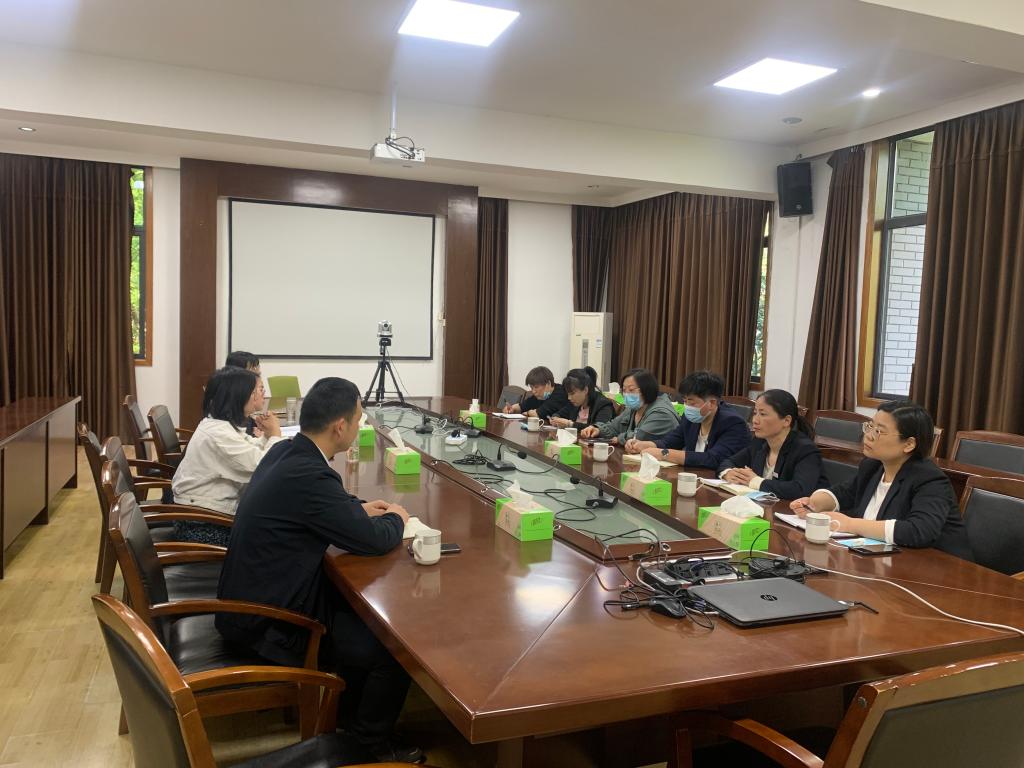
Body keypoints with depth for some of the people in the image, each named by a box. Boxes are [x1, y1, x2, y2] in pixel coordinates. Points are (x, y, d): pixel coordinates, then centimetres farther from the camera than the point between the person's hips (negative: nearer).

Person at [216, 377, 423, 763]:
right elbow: (372, 541, -23)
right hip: (268, 621, -10)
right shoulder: (308, 474, -30)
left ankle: (349, 715, 33)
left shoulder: (285, 451, -1)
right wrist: (397, 519, -2)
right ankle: (371, 741, 18)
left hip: (259, 593, 10)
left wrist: (358, 507, 9)